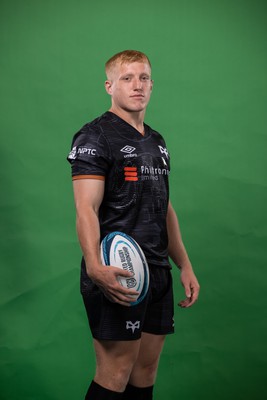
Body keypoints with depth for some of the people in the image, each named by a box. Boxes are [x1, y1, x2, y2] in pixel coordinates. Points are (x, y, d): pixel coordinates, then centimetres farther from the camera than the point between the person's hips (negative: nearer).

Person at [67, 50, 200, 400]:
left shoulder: (157, 141, 18)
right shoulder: (95, 137, -7)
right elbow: (86, 209, -18)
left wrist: (185, 266, 18)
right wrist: (95, 267, -33)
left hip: (157, 273, 8)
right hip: (118, 276, -8)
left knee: (146, 370, 10)